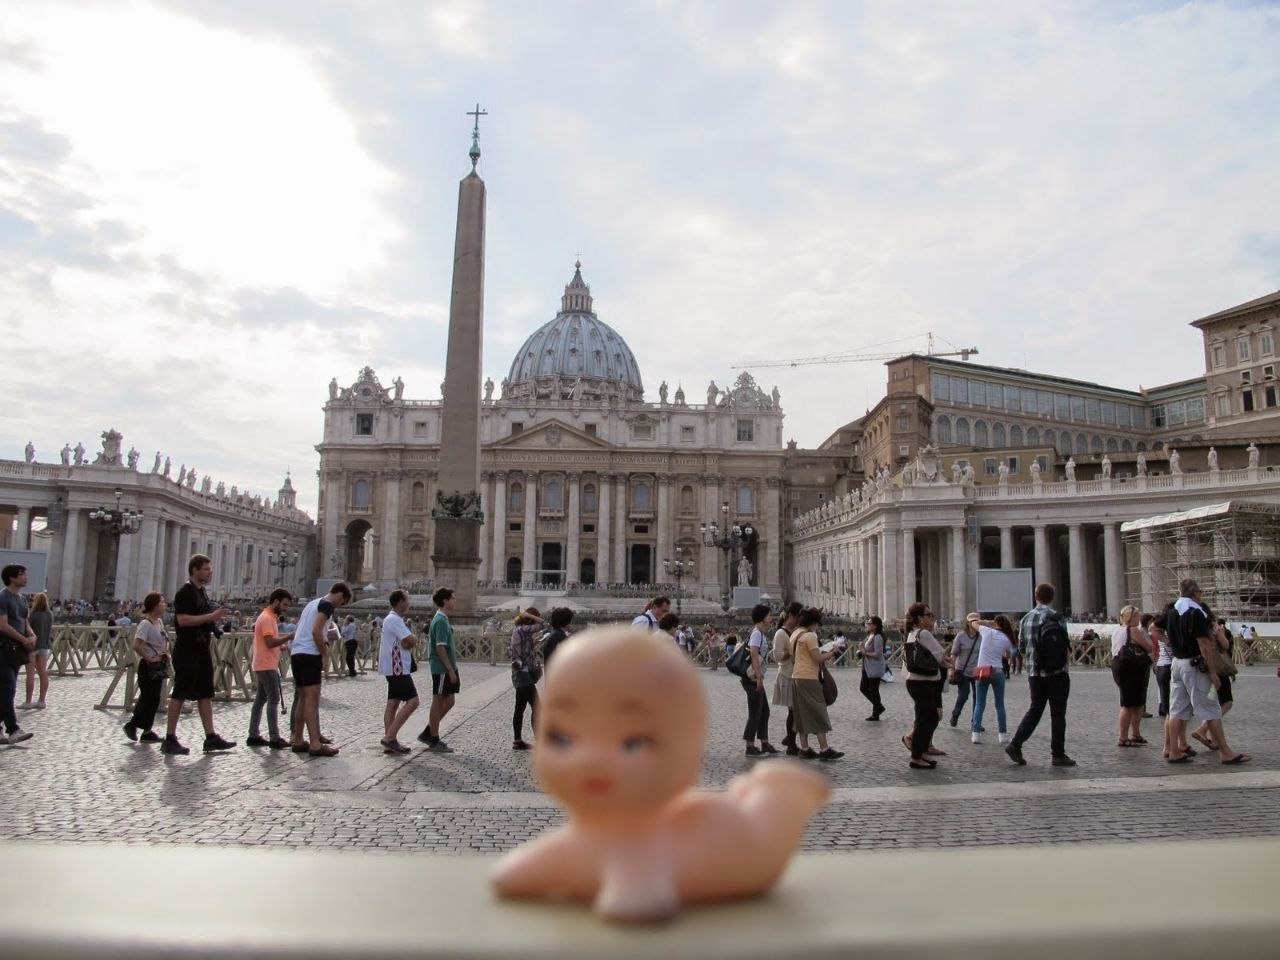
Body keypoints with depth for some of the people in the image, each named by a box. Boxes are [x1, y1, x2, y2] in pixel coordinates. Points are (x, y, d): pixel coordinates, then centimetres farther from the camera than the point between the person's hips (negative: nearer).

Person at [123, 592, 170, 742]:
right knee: (149, 699, -4)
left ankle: (147, 731, 19)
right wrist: (149, 658, -21)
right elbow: (136, 646, -25)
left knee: (153, 699, 11)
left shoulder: (160, 621, 10)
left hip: (159, 666, 8)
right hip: (148, 667, -8)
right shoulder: (145, 623, -16)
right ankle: (132, 724, 14)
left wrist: (165, 654, 10)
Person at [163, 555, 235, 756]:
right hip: (187, 651, -9)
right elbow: (183, 619, -22)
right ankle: (170, 740, 5)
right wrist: (211, 616, -23)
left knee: (205, 694, 8)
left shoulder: (202, 592, 16)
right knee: (180, 694, -3)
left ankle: (211, 738, 11)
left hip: (202, 650, 9)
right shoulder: (185, 592, -12)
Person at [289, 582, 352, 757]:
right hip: (309, 654, -9)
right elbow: (316, 631, -18)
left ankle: (297, 740, 19)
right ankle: (315, 745, -11)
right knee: (312, 699, -10)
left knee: (303, 699, 14)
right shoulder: (327, 604, -6)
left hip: (296, 653, 9)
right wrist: (324, 655, -11)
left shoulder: (313, 603, 23)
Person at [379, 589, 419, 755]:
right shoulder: (395, 620, -16)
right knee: (412, 701, -13)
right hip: (398, 668, -11)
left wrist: (407, 643, 4)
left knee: (393, 703, 9)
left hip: (394, 668, 11)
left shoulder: (391, 619, 18)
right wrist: (411, 640, -3)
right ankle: (390, 737, -14)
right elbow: (411, 641, -24)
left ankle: (390, 742, 10)